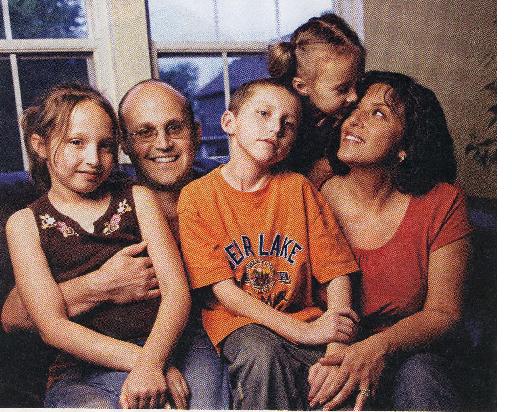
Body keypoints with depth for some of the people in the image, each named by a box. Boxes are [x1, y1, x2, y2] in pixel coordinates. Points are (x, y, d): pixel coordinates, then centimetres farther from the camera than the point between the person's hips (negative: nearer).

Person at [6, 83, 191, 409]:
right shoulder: (25, 223, 7)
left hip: (161, 347, 1)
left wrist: (151, 362, -19)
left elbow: (177, 290, -1)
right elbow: (53, 326, -3)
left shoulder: (138, 199, 10)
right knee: (94, 406, -33)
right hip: (79, 375, -1)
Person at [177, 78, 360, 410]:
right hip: (238, 322, -1)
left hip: (303, 314, 2)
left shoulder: (298, 188, 2)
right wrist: (303, 332, -18)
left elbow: (337, 274, -2)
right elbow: (223, 289, -9)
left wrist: (335, 352, -19)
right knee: (260, 352, -32)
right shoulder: (196, 196, -3)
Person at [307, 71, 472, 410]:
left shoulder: (443, 203, -9)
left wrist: (380, 347, -27)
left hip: (409, 349, 1)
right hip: (332, 348, 0)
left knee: (417, 374, -31)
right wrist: (331, 355, -23)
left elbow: (443, 314, -8)